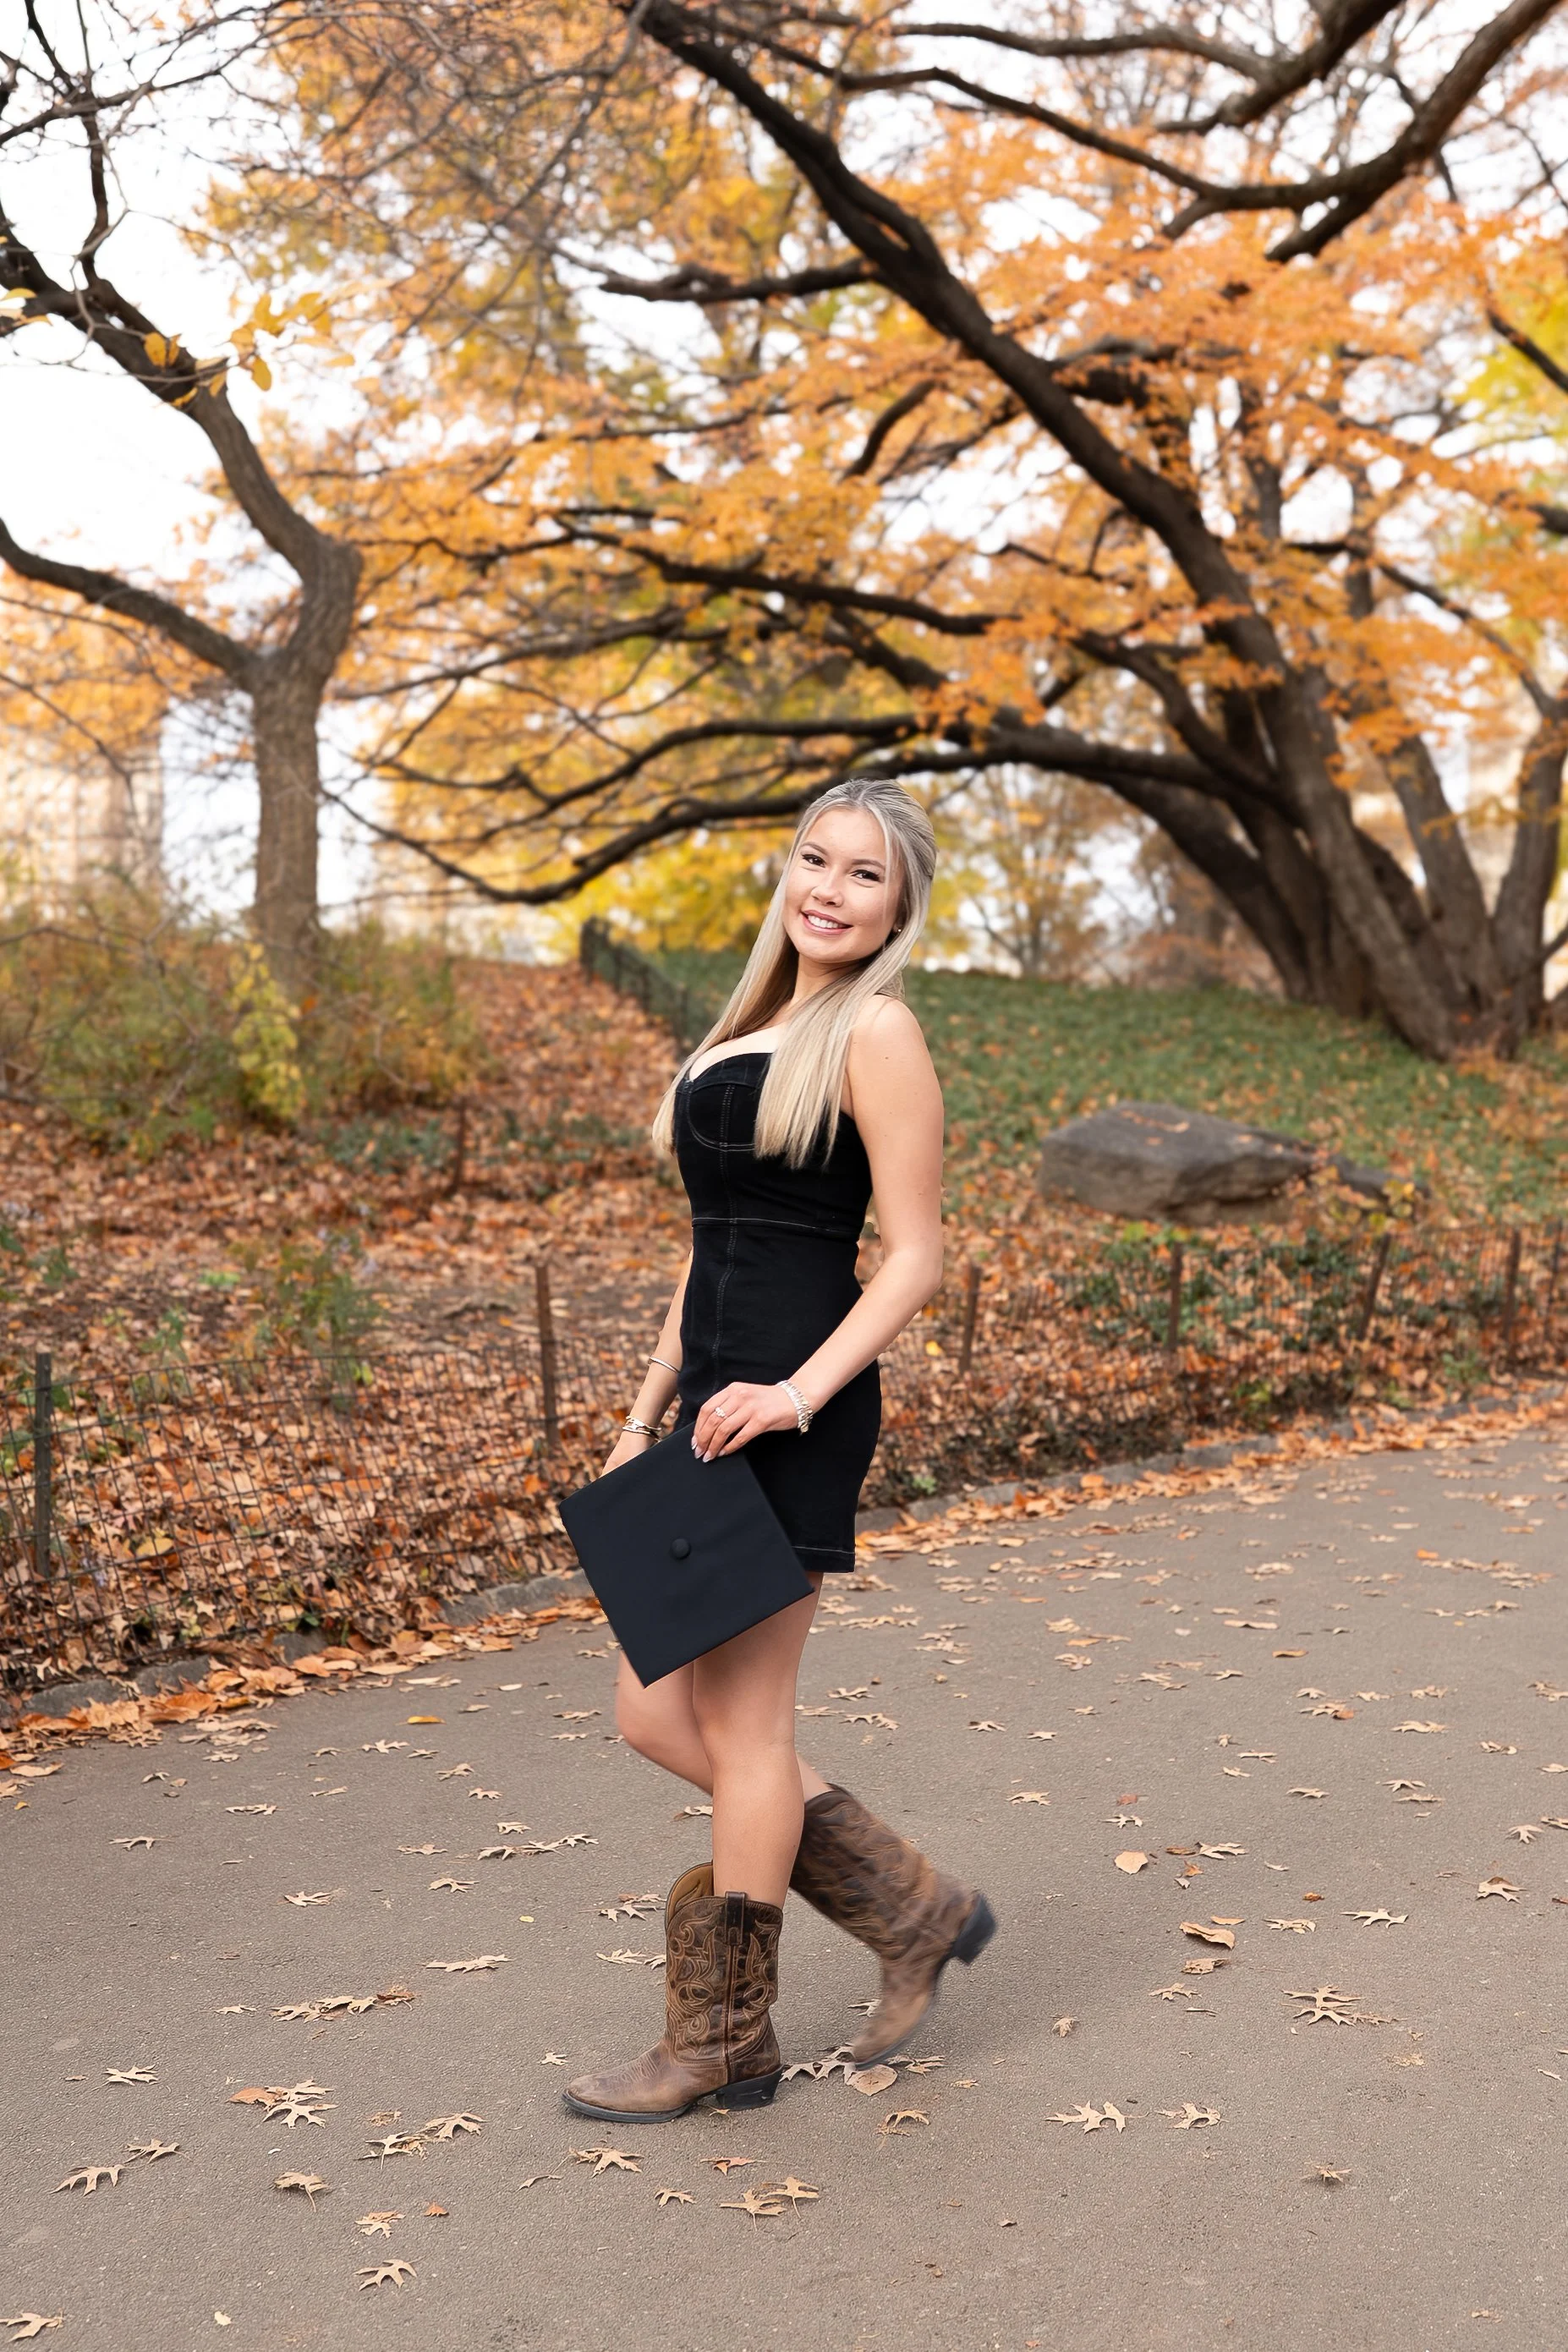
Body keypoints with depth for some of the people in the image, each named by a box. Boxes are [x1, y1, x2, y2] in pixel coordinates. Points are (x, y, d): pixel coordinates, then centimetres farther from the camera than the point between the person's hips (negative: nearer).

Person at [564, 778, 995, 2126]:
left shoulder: (877, 1032, -6)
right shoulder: (754, 1028, 19)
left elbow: (915, 1258, -10)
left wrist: (800, 1391, -22)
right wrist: (644, 1416, 18)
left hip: (790, 1414, -9)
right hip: (715, 1397, 9)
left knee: (741, 1722, 1)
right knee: (656, 1717, 11)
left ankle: (725, 2040, 17)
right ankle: (915, 1910, 23)